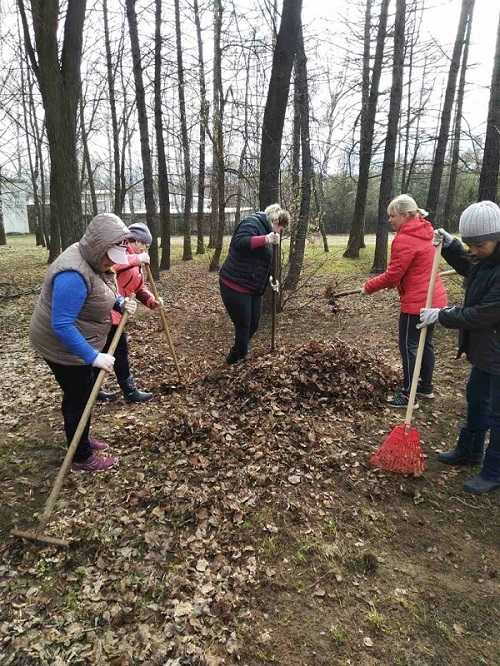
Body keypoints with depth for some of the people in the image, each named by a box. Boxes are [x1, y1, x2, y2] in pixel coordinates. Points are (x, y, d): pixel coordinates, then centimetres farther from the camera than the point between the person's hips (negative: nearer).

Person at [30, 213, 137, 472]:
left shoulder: (91, 259, -1)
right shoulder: (73, 275, -32)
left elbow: (99, 296, 13)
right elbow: (62, 326, -33)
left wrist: (121, 303, -7)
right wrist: (93, 357, -35)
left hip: (77, 343, 9)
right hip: (66, 349, -9)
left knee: (80, 396, 23)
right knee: (78, 400, 6)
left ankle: (80, 439, 44)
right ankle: (82, 458, 25)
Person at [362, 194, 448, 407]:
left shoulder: (404, 239, -18)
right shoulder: (424, 232, 11)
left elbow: (393, 274, -17)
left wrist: (369, 286, -4)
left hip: (416, 302, -10)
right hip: (435, 299, 10)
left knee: (408, 346, 0)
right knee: (425, 343, 18)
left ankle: (408, 394, 8)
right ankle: (426, 387, 31)